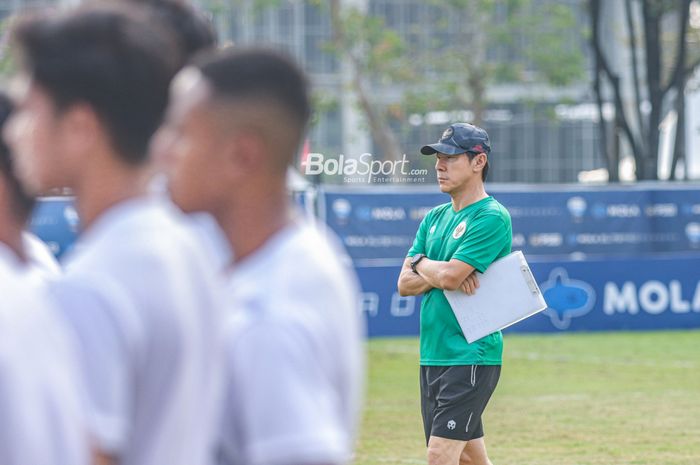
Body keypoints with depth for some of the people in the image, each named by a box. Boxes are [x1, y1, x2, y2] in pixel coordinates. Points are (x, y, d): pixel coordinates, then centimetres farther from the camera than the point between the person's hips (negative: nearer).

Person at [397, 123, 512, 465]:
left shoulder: (491, 217, -10)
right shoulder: (434, 218, 15)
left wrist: (421, 262, 2)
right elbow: (405, 283, 9)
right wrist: (442, 276, -10)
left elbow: (448, 274, -20)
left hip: (471, 356, -8)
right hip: (432, 356, 8)